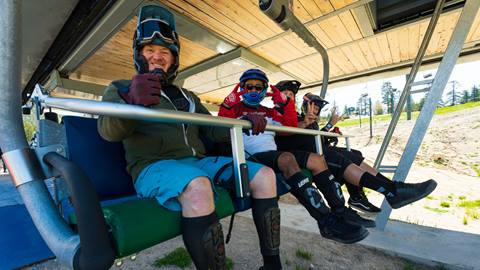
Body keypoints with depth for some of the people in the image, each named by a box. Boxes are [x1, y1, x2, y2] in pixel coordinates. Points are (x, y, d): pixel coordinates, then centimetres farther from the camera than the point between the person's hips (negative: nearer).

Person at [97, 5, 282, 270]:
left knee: (264, 175, -9)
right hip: (154, 165, -5)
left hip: (197, 162, 6)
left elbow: (212, 129, 20)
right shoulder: (120, 88, 12)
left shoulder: (188, 97, 26)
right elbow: (108, 130, -8)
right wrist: (131, 102, -30)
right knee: (197, 187, -38)